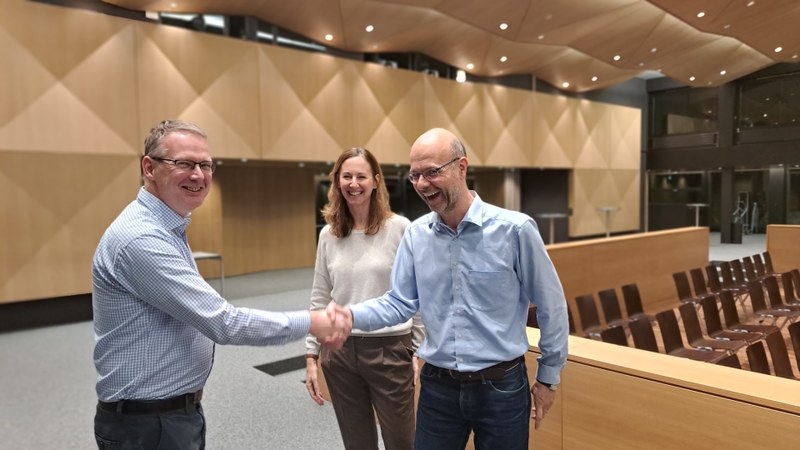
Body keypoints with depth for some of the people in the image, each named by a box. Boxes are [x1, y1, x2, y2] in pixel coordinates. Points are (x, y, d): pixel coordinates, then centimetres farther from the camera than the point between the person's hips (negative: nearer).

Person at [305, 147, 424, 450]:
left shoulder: (400, 228, -7)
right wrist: (311, 355, 6)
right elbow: (320, 299, 8)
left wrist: (419, 351, -4)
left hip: (390, 350, -3)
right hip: (340, 352, 4)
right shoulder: (328, 235, 4)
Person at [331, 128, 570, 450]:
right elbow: (400, 302, 1)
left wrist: (548, 377, 2)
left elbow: (551, 306, -5)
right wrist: (352, 316, -18)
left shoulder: (514, 229, -15)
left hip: (501, 387, -3)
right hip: (437, 387, 3)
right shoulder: (415, 235, -3)